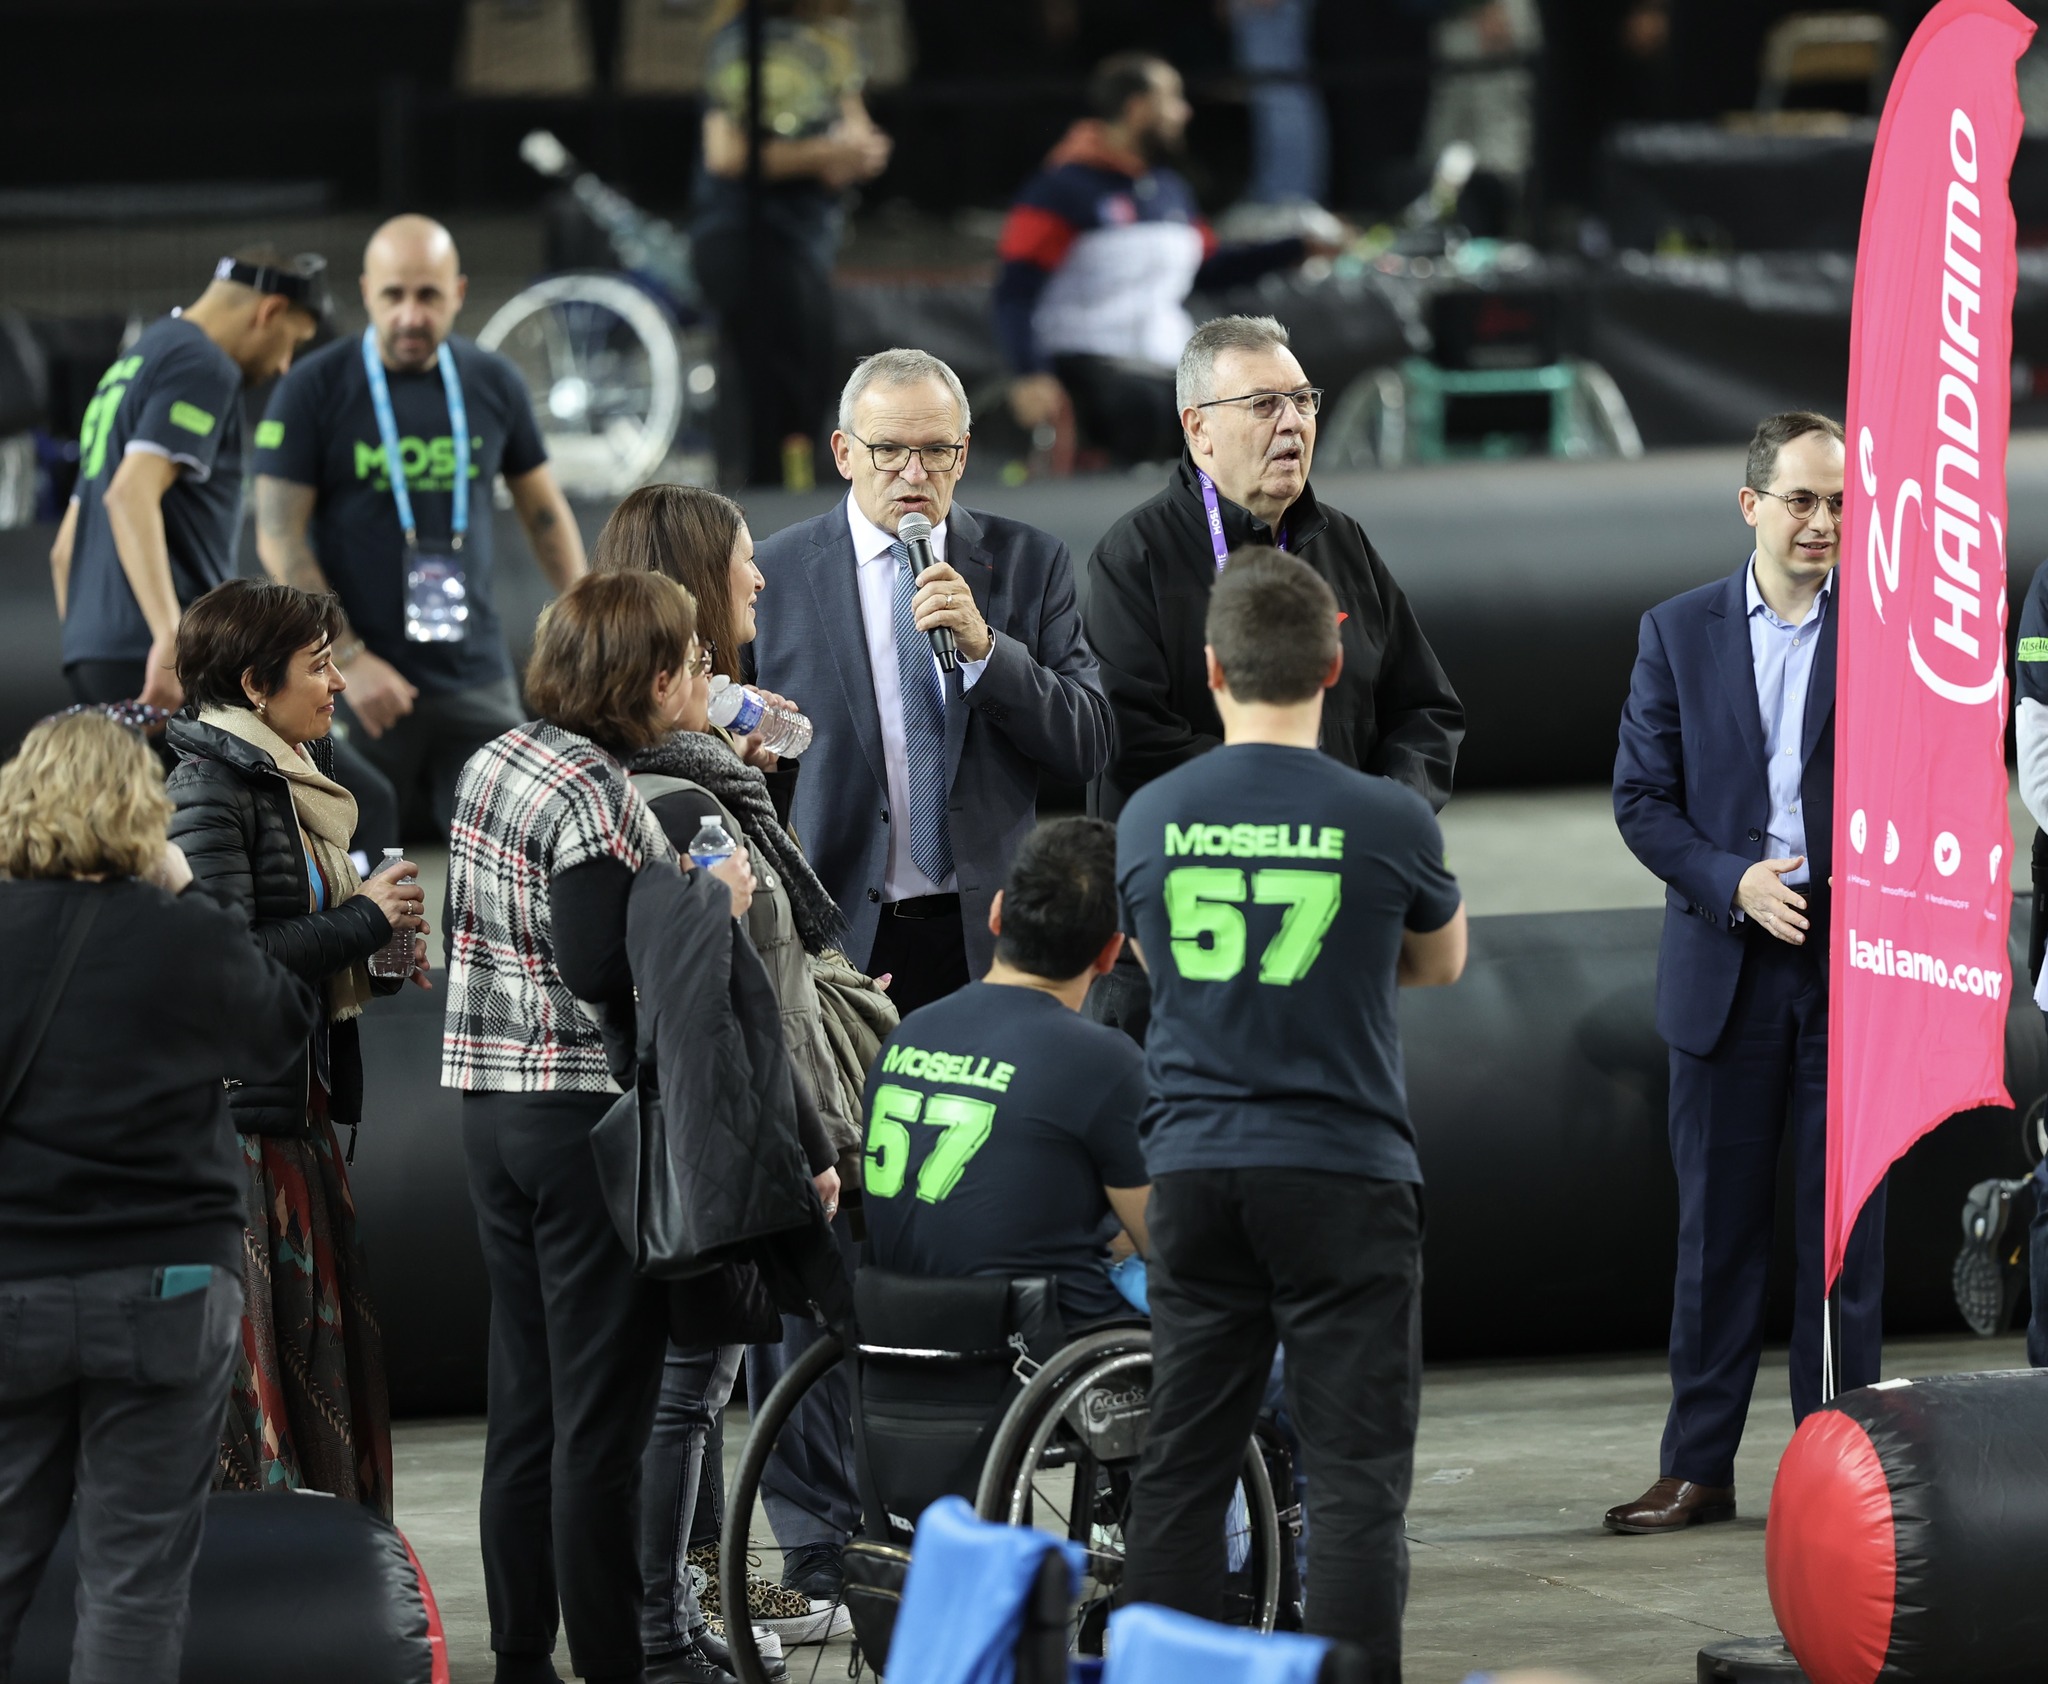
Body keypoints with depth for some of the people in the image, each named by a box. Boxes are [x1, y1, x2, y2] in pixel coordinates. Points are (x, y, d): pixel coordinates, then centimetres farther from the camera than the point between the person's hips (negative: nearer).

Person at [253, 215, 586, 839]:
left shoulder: (492, 384, 5)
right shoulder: (313, 390, -5)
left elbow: (544, 511, 15)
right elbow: (280, 538, -7)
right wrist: (348, 658, -14)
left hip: (476, 675, 3)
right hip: (364, 682, -3)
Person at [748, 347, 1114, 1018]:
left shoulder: (1030, 562, 6)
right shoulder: (775, 574, 2)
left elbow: (1088, 748, 0)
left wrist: (983, 647, -15)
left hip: (991, 938, 1)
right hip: (840, 941, -1)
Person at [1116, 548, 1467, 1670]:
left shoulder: (1150, 819, 2)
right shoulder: (1387, 821, -7)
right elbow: (1440, 963, 14)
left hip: (1194, 1171, 3)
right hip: (1344, 1176, -3)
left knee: (1181, 1465, 8)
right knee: (1357, 1474, -2)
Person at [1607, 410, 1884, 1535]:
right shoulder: (1678, 632, 6)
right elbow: (1641, 798, 5)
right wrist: (1735, 884, -10)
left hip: (1853, 961, -1)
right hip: (1725, 964, 1)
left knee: (1844, 1222, 2)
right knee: (1717, 1225, 5)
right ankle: (1698, 1467, 11)